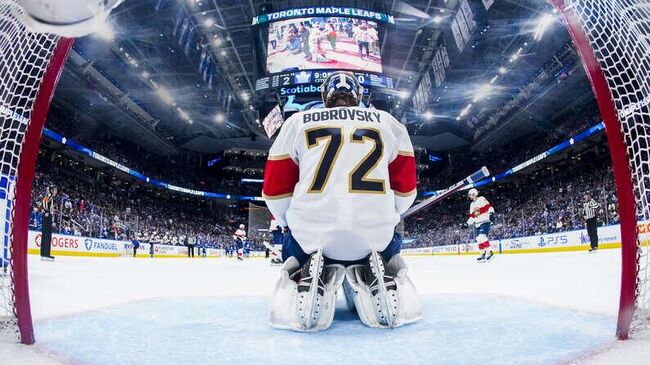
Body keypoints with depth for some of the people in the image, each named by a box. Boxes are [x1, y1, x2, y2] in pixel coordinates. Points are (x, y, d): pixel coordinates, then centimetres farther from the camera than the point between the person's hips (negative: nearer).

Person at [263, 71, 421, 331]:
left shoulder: (297, 122, 11)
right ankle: (386, 288, 6)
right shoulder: (388, 122, 14)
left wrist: (289, 223, 29)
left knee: (294, 244, 35)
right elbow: (405, 191, 15)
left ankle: (306, 280, 6)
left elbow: (274, 190, 11)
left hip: (312, 234, 0)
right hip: (375, 235, 1)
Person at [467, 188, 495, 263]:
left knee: (482, 237, -21)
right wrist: (469, 223, 16)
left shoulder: (482, 199, -2)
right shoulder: (472, 204, 22)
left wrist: (491, 213, -28)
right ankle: (483, 253, 10)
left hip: (484, 222, -8)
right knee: (479, 239, 3)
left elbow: (489, 206, -12)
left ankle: (489, 253, -16)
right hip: (477, 224, 8)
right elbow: (472, 215, 24)